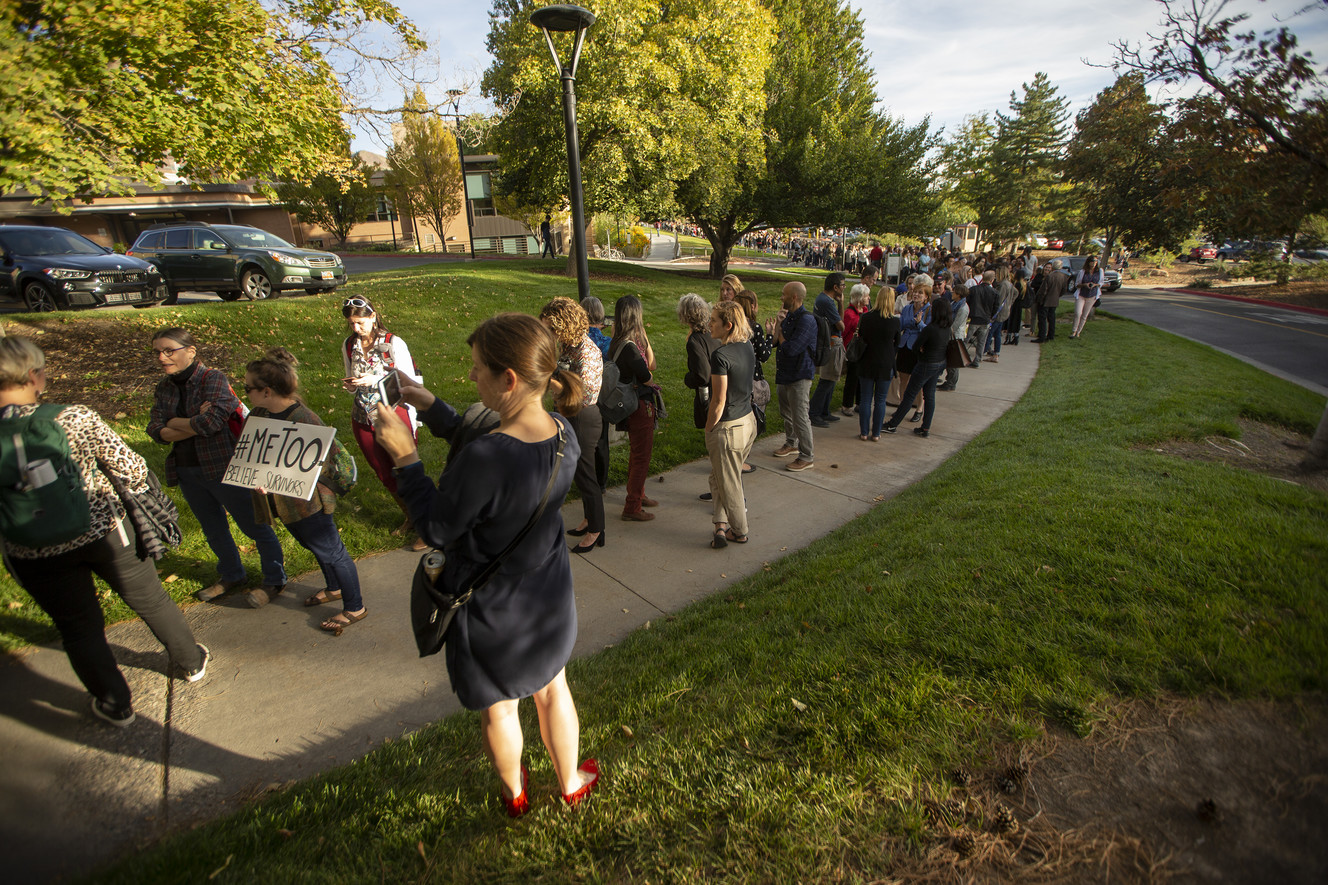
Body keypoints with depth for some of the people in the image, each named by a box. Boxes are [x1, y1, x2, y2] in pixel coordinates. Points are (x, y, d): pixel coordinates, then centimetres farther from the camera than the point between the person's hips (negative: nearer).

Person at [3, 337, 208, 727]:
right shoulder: (74, 419, -21)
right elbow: (130, 467, -14)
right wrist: (139, 483, 8)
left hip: (35, 557, 2)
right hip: (103, 533, -2)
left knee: (79, 629, 20)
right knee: (152, 602, 20)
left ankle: (115, 704, 36)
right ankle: (192, 662, 40)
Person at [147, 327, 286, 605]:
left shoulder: (214, 379, -13)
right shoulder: (164, 388, 7)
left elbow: (211, 420, -25)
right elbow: (156, 431, -4)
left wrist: (175, 422, -9)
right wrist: (194, 424, -18)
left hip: (222, 467, -7)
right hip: (186, 471, 8)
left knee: (254, 526, 2)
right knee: (212, 528, 21)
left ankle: (274, 580, 17)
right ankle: (231, 576, 40)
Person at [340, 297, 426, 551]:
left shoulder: (393, 343, -13)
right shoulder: (349, 345, 3)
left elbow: (410, 382, -12)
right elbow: (353, 380, 15)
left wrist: (374, 380, -24)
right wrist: (350, 385, -9)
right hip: (363, 419, 6)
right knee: (384, 475, 16)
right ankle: (410, 517, 37)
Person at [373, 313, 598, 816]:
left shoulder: (484, 459, -37)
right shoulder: (564, 433, -16)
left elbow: (437, 530, -21)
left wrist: (404, 457, -17)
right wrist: (431, 406, -2)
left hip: (492, 610, -5)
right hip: (549, 599, 5)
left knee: (499, 707, 25)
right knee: (552, 689, 29)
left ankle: (514, 795, 54)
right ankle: (571, 784, 53)